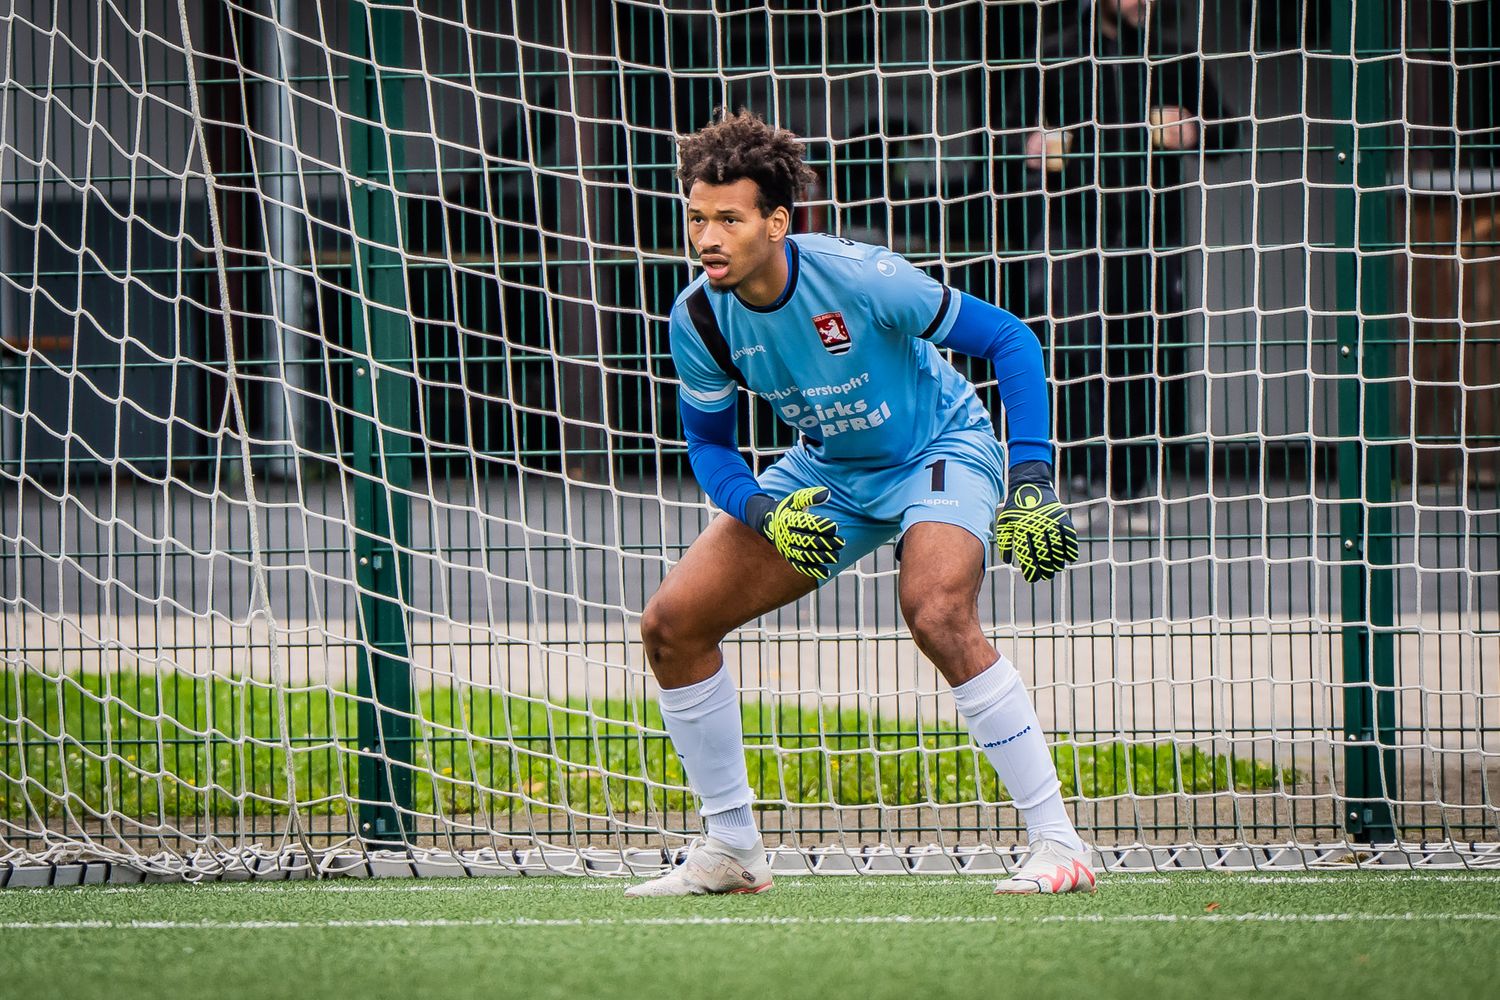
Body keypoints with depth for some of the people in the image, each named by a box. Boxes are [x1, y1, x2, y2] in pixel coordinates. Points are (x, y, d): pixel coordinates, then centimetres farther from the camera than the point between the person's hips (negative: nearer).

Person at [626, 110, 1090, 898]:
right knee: (672, 623, -5)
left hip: (940, 449, -6)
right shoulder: (698, 318, -17)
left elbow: (1009, 340, -19)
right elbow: (707, 442, 0)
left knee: (936, 613, -34)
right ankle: (731, 849, 11)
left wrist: (1031, 479, -27)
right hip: (827, 472, 6)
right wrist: (764, 514, -21)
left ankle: (1057, 843, -27)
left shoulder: (859, 278, -30)